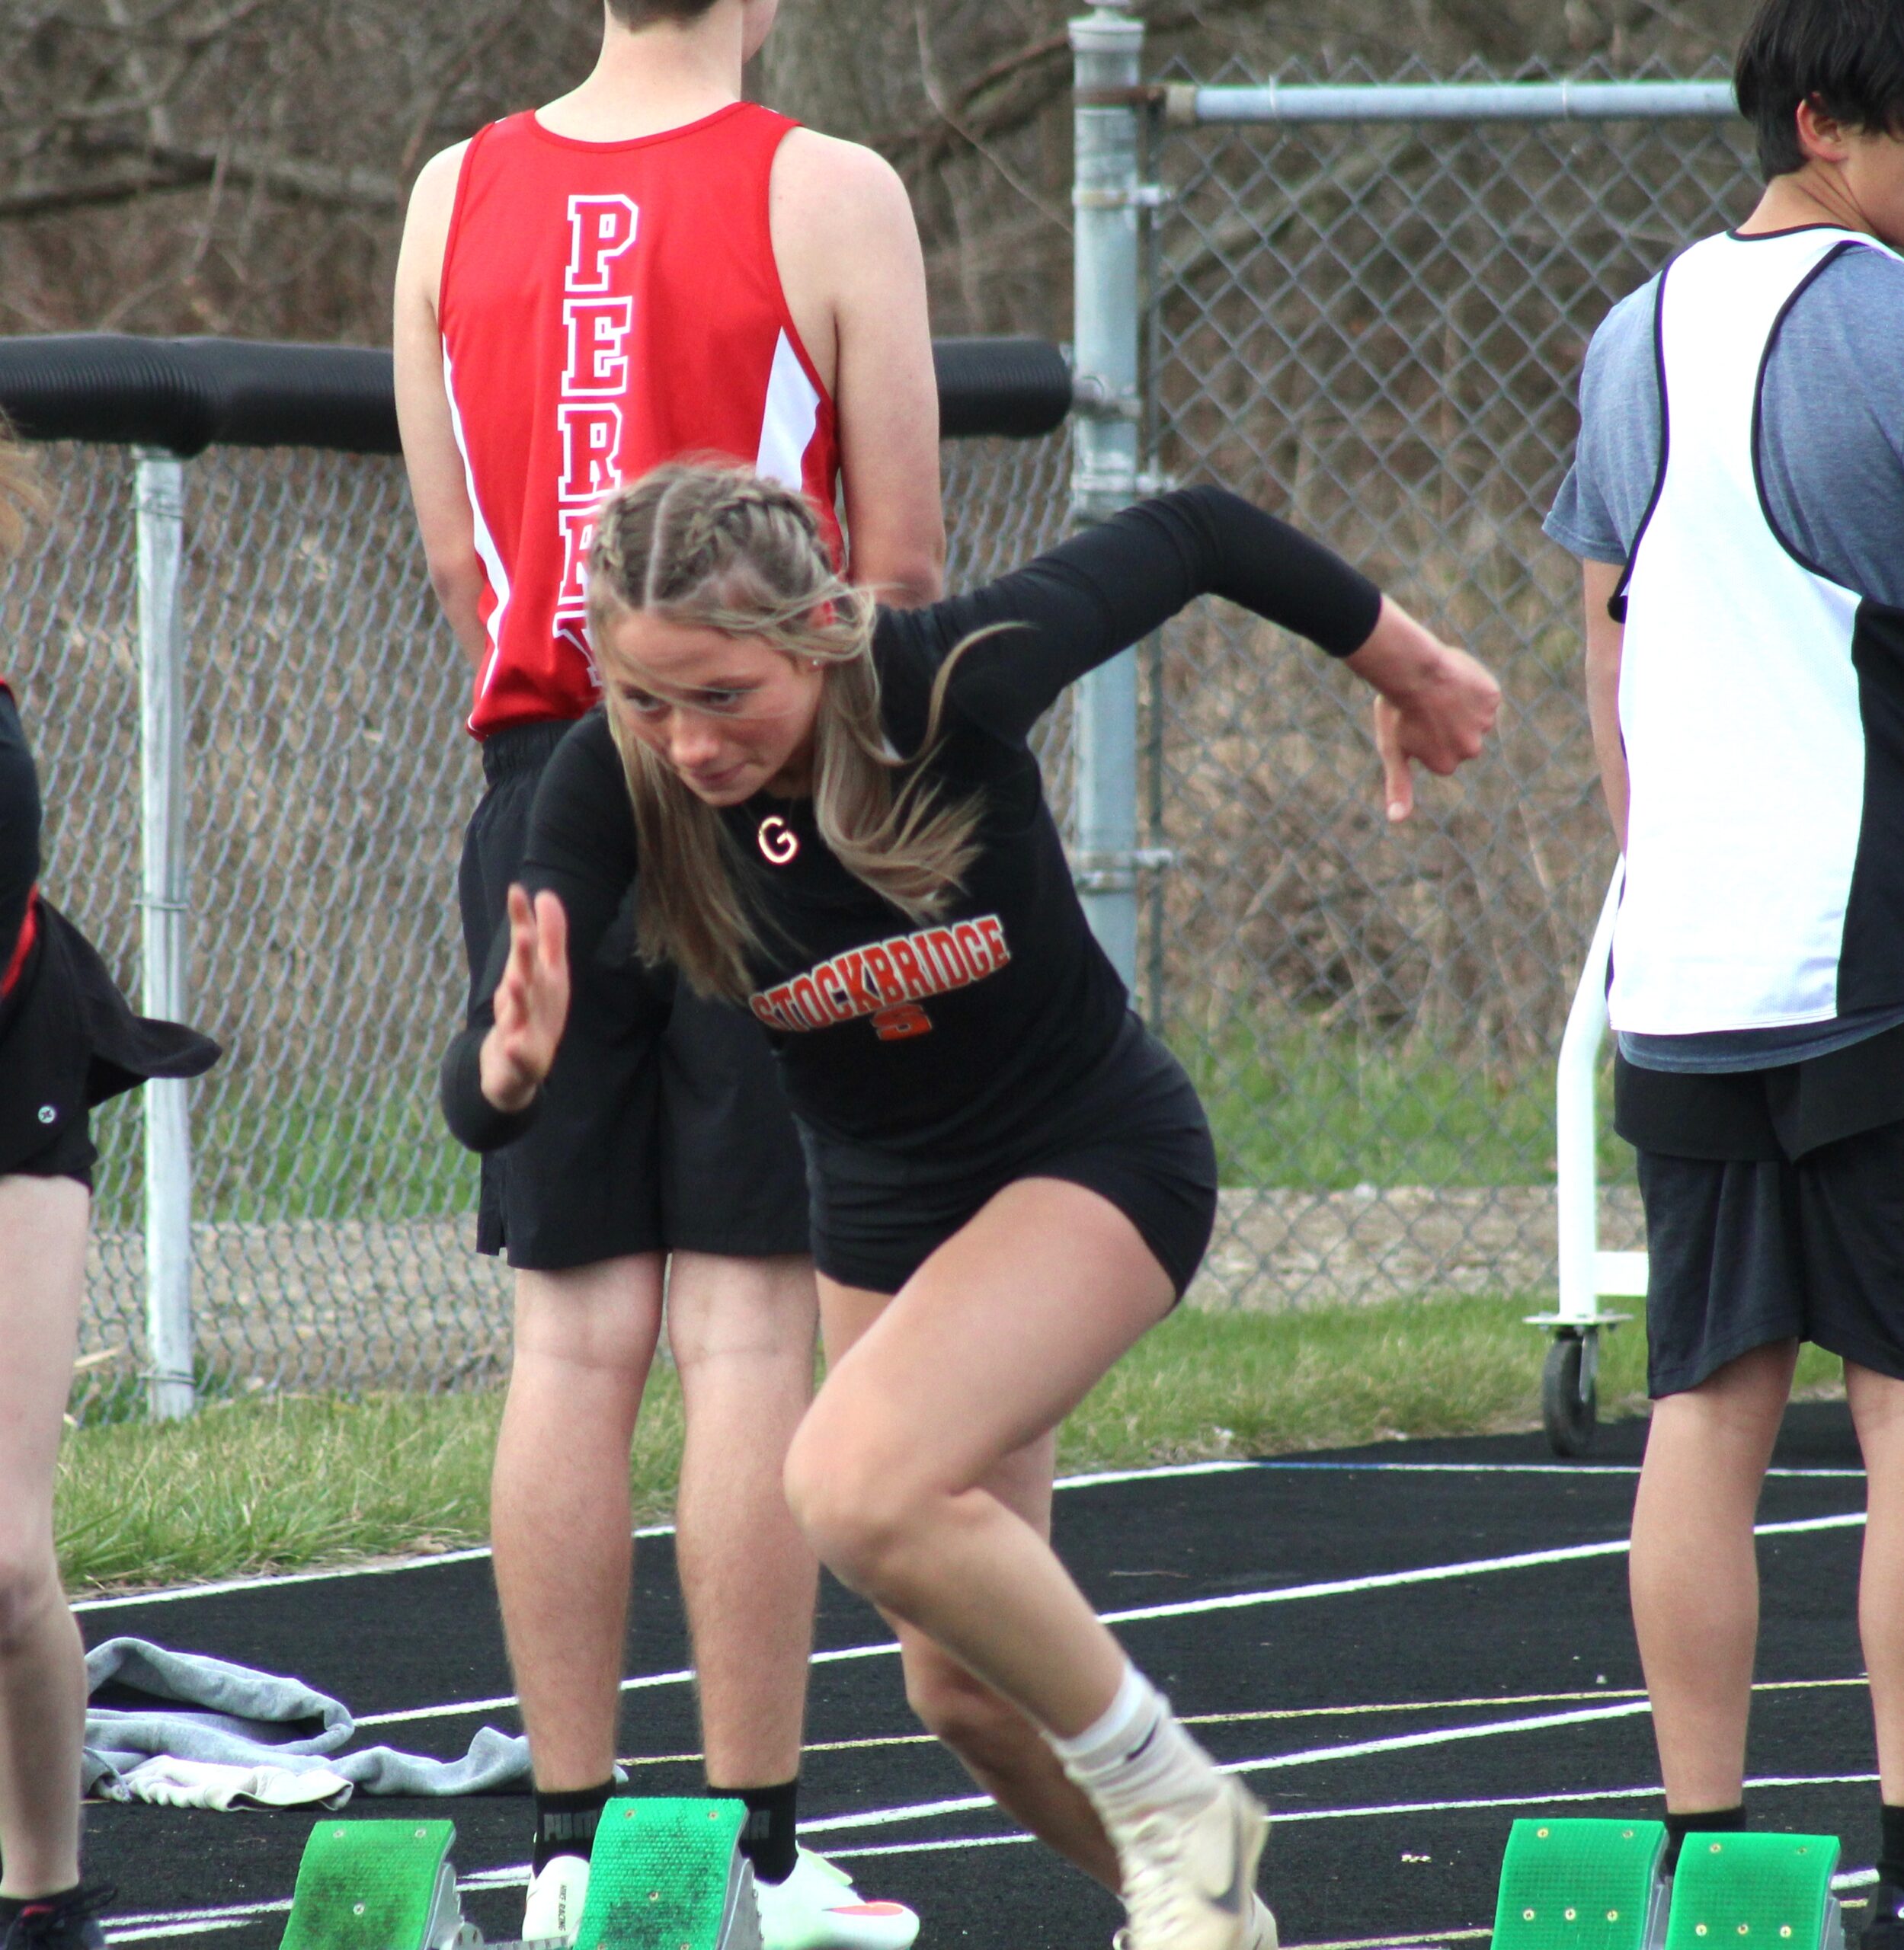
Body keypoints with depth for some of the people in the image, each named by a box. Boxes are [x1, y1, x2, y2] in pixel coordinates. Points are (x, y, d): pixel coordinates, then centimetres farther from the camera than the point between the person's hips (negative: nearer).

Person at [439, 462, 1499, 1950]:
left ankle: (1172, 1804, -9)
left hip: (1098, 1157, -5)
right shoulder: (617, 781, -22)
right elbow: (484, 1098, -26)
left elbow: (1191, 538, -12)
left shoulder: (957, 683, -30)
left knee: (862, 1487, -29)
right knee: (966, 1673, 11)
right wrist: (510, 1067, -51)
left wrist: (1406, 666, 4)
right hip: (879, 1203, 5)